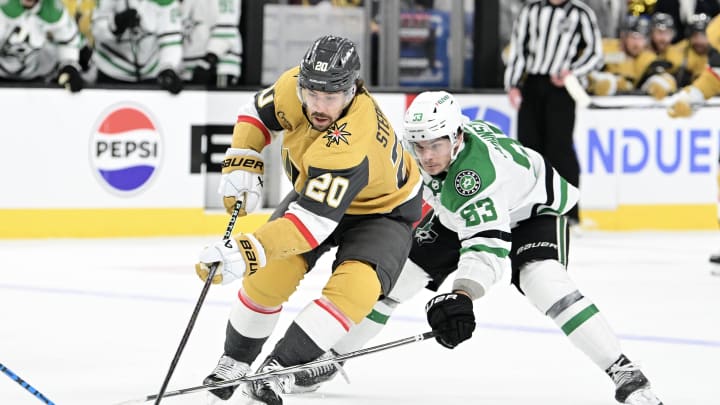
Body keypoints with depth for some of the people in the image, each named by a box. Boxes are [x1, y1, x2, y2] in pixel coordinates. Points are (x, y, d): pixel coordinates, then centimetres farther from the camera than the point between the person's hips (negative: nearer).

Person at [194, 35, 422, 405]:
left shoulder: (350, 143, -44)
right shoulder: (293, 87, -25)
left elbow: (314, 222, -49)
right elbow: (258, 113, -1)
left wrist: (248, 252, -58)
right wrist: (242, 164, -15)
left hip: (383, 210, -6)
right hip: (314, 190, 6)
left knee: (356, 287, -30)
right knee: (269, 274, -11)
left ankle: (279, 368, -24)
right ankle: (236, 359, 12)